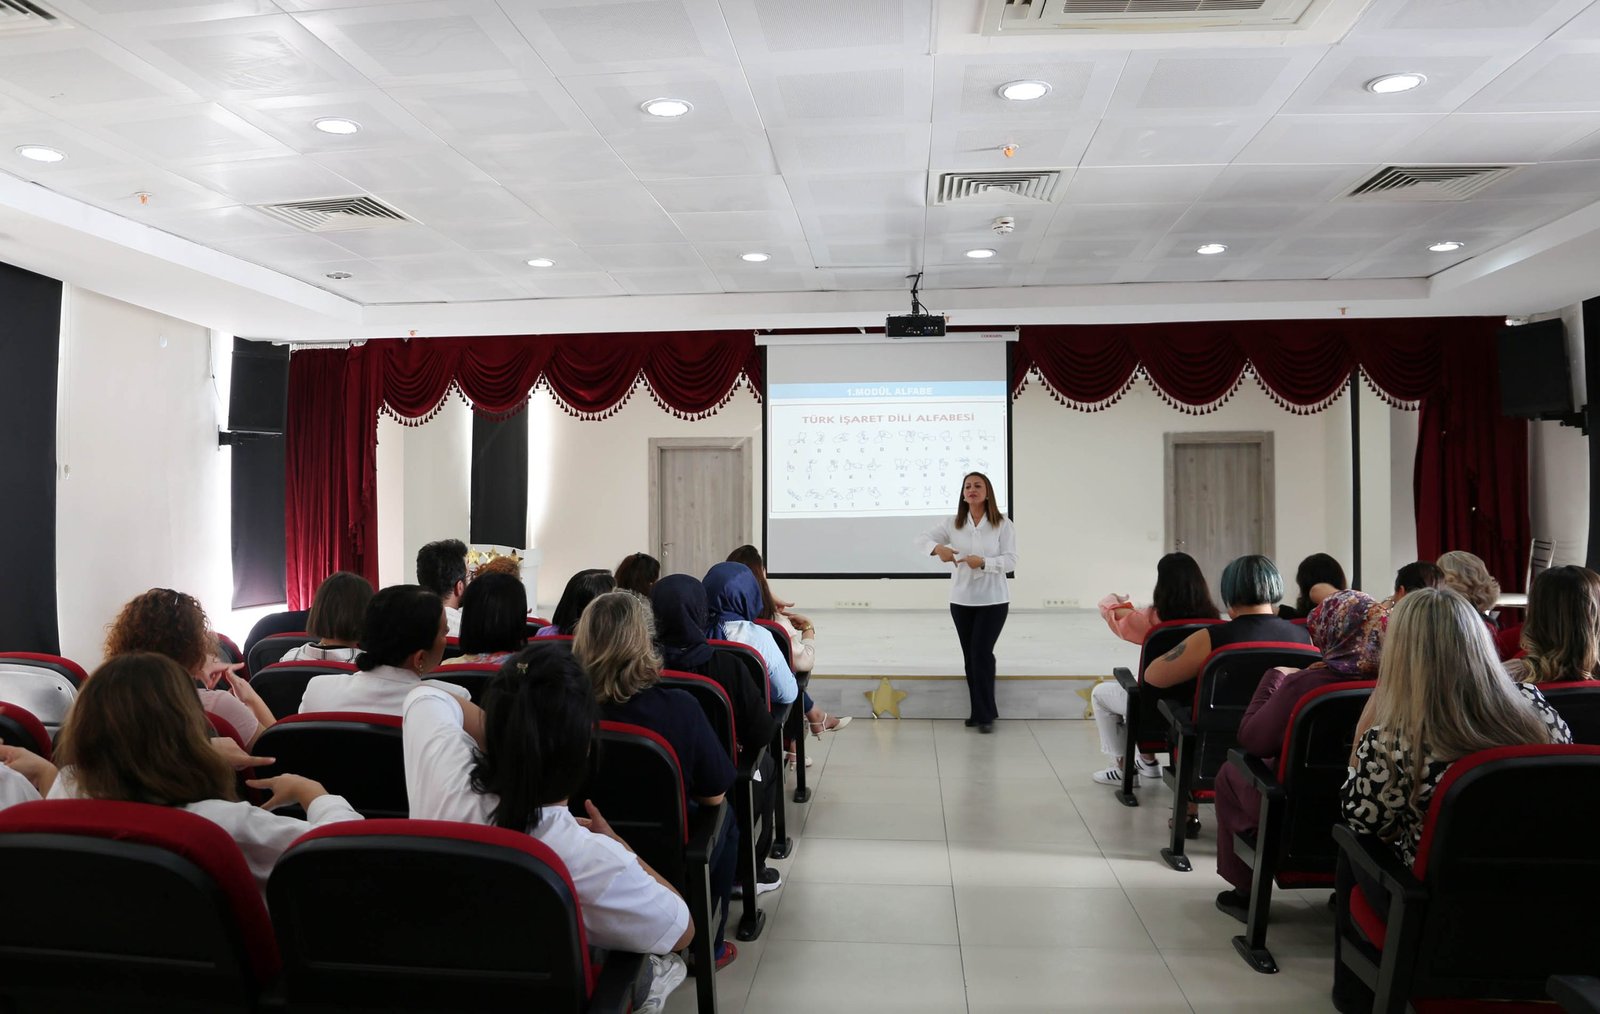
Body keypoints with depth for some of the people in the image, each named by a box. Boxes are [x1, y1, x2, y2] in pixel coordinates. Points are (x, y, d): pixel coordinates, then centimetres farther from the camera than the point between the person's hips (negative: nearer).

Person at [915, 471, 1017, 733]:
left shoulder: (1003, 525, -5)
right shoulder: (953, 525, 3)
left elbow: (1010, 561, -11)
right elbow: (922, 539, 2)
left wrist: (983, 562, -28)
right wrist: (938, 548, -20)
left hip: (993, 601, -4)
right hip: (961, 600, 4)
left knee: (982, 653, -10)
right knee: (969, 656, 9)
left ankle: (986, 714, 1)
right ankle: (977, 712, 20)